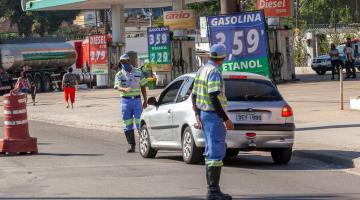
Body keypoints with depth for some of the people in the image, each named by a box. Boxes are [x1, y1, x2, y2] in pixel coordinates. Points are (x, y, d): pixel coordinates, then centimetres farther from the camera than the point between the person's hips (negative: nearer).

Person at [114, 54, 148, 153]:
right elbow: (117, 87, -16)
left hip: (137, 100, 0)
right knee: (128, 125, 2)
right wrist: (125, 89, -37)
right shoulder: (119, 74, 1)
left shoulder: (138, 72, 7)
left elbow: (143, 87, 13)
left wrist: (145, 100, 9)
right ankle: (132, 145, 7)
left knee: (140, 122, -7)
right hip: (125, 100, 0)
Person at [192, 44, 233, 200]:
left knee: (212, 152, 16)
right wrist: (226, 119, -22)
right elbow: (214, 97, -24)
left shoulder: (201, 71, 13)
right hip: (213, 116, -10)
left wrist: (198, 117, 22)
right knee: (216, 153, -8)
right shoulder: (214, 72, -16)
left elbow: (194, 96, 17)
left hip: (204, 114, 10)